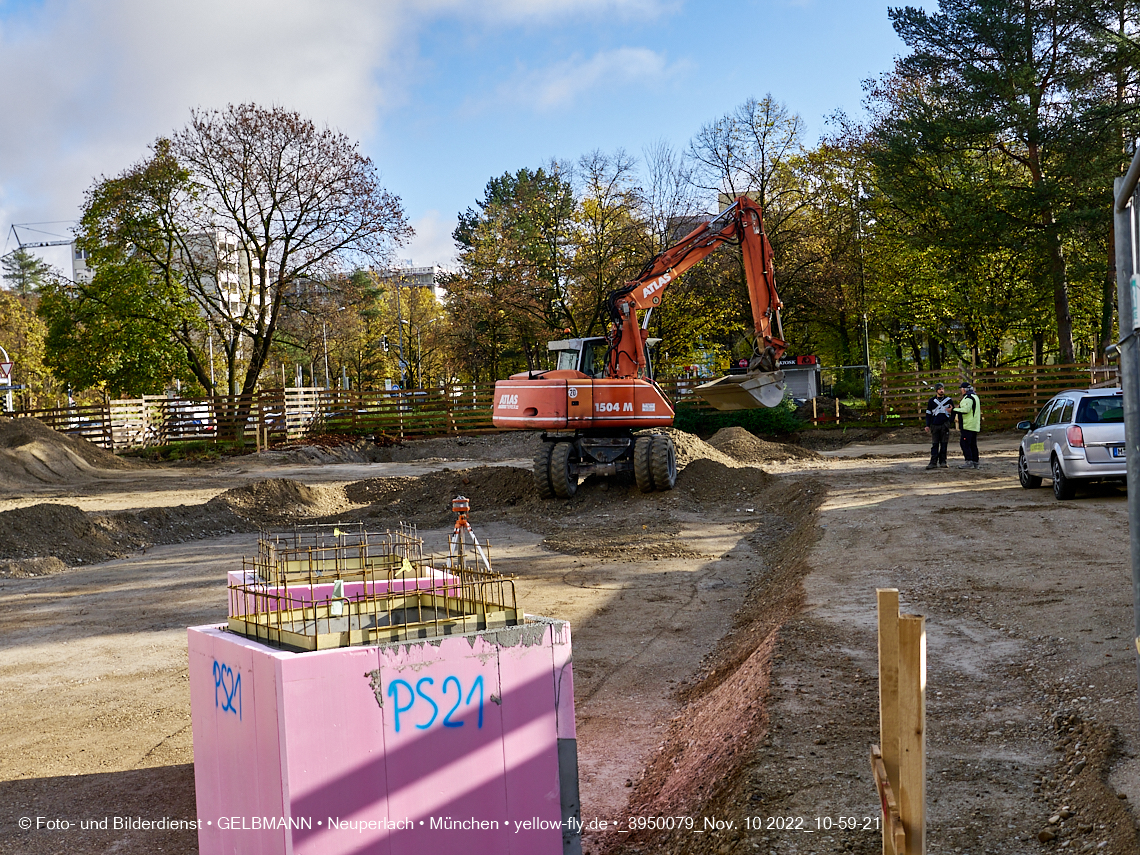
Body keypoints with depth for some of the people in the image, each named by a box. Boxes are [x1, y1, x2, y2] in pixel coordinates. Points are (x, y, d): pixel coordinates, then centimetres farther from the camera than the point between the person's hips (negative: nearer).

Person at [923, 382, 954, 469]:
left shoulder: (948, 400, 9)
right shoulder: (931, 401, 9)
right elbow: (928, 414, 11)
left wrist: (950, 420, -1)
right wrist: (927, 425, 2)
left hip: (945, 425, 0)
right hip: (934, 425, 0)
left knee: (944, 444, 1)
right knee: (934, 445, -3)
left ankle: (942, 462, 7)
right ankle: (933, 463, -5)